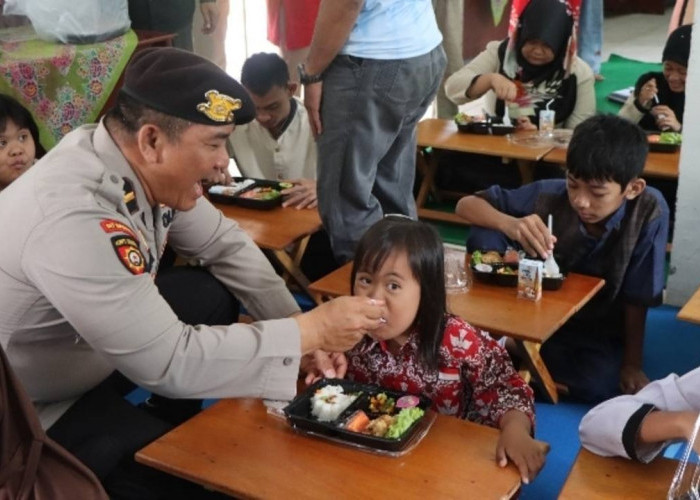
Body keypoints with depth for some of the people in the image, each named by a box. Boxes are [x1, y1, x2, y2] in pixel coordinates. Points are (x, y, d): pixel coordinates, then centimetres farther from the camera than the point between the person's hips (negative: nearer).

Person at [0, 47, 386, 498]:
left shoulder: (141, 165, -12)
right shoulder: (75, 218, -37)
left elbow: (226, 245, 2)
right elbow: (171, 364, -33)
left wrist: (298, 329, -10)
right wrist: (309, 332, -27)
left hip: (86, 350, 8)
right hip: (36, 412, -8)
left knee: (215, 293, 3)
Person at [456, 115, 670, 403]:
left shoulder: (649, 211, -25)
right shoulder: (551, 195, -22)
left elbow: (636, 298, -15)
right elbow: (466, 205, -18)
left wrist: (632, 364, -9)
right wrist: (510, 224, -37)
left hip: (597, 332, 0)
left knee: (600, 386, -30)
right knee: (485, 238, -23)